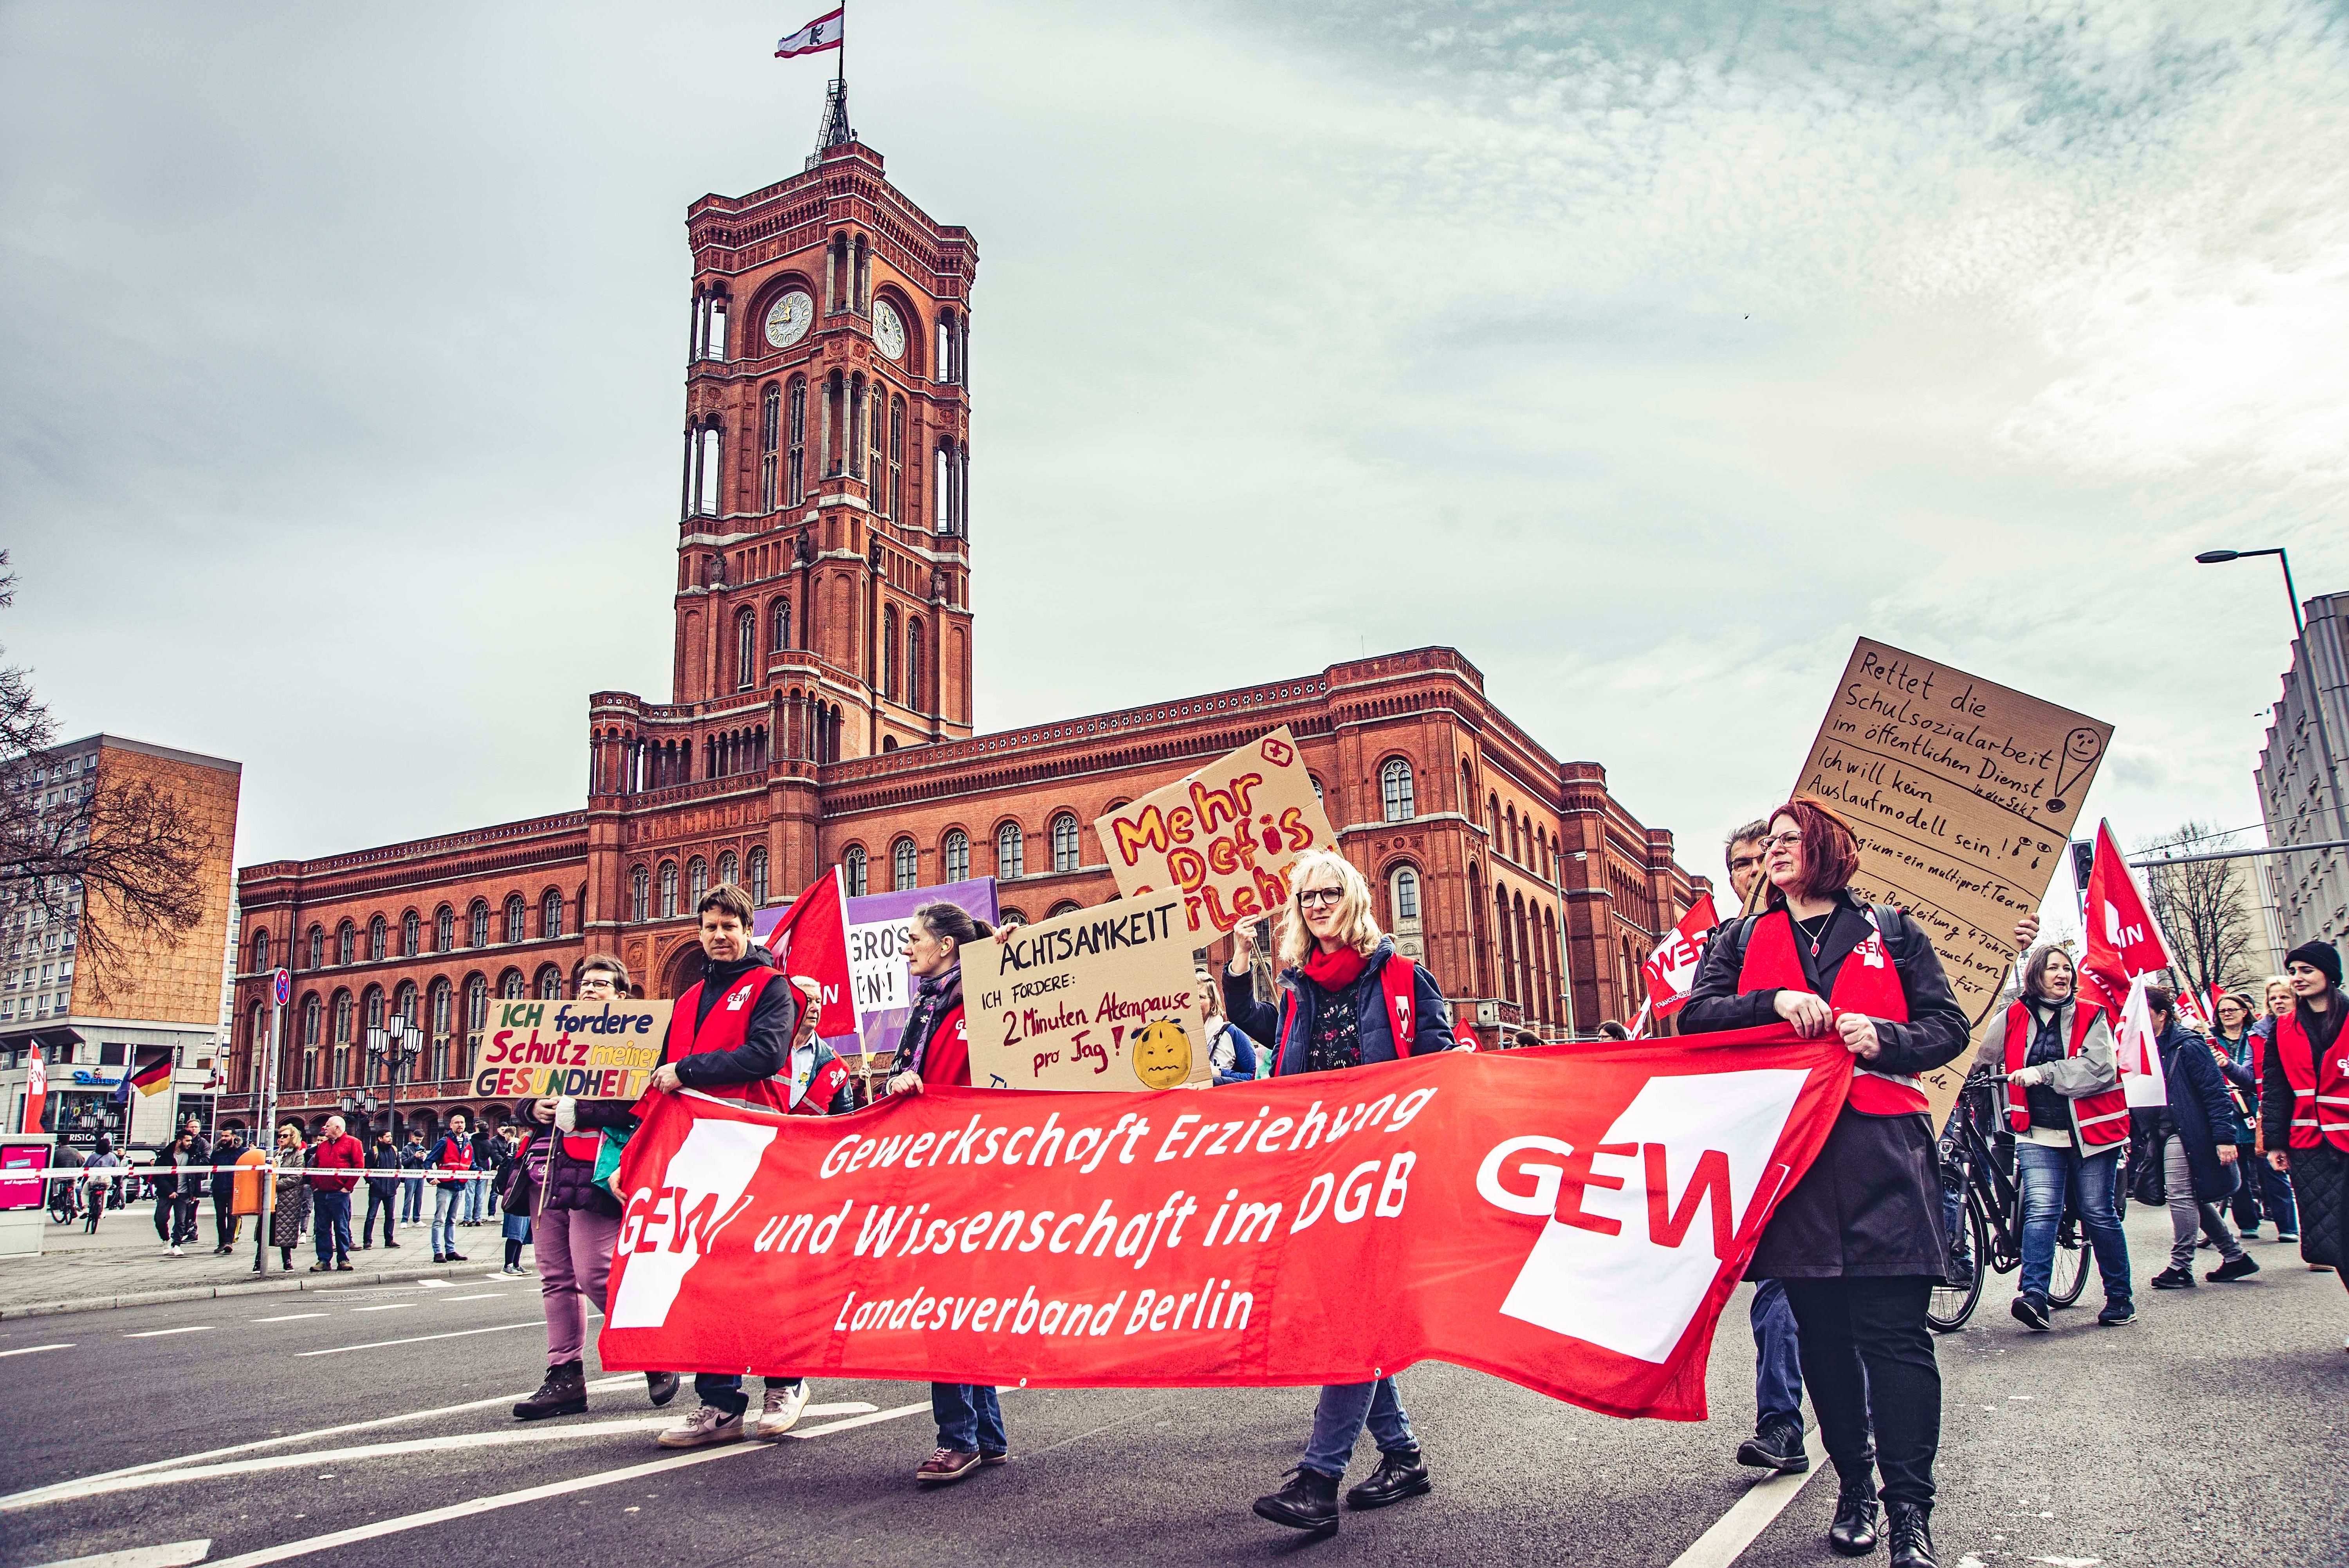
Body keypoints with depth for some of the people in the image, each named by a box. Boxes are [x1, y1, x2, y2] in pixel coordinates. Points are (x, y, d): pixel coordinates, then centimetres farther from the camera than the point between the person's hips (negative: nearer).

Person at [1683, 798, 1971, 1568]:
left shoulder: (1889, 932, 13)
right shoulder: (1743, 941, 17)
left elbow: (1950, 1026, 10)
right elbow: (1696, 1015, 5)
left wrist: (1885, 1038, -9)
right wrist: (1773, 1002, -11)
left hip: (1882, 1154, -2)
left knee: (1894, 1333, -6)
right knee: (1822, 1334, 8)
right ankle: (1854, 1488, 21)